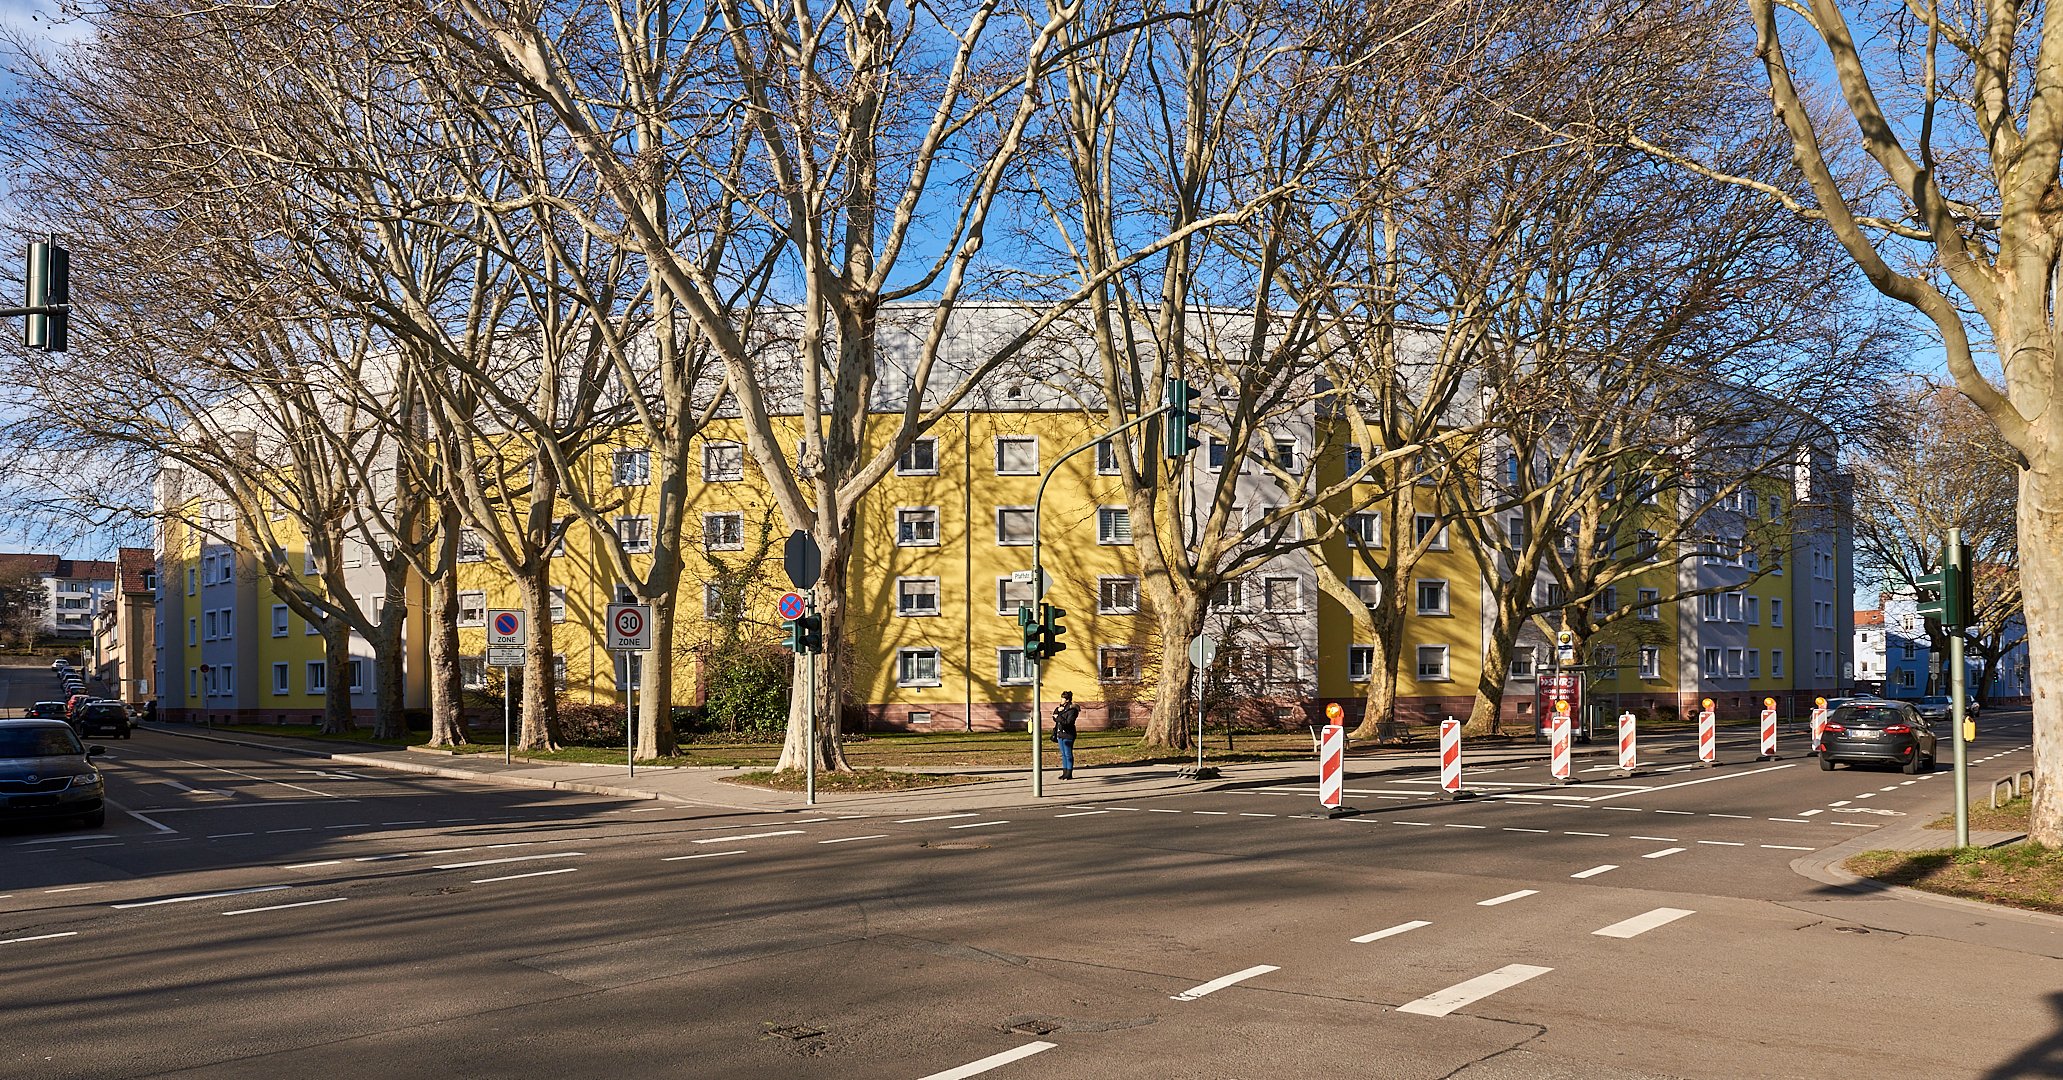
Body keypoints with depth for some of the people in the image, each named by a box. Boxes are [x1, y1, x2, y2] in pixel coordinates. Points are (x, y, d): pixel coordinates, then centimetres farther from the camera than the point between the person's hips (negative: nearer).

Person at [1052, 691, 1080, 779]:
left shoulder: (1072, 710, -12)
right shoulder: (1060, 708, 14)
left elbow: (1068, 722, -20)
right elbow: (1054, 717, 7)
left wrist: (1058, 717, -17)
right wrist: (1058, 710, -8)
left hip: (1067, 735, -8)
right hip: (1060, 734, 8)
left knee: (1068, 754, -5)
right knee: (1063, 754, 12)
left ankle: (1069, 774, -1)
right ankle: (1065, 772, 17)